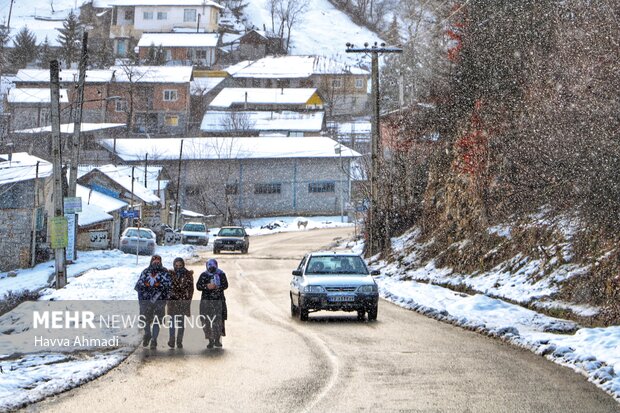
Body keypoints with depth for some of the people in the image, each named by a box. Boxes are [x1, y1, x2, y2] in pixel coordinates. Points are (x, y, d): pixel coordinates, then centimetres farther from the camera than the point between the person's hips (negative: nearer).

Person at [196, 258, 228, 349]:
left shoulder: (221, 274, 5)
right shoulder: (203, 275, 6)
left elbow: (225, 285, -2)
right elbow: (198, 286, 0)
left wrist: (217, 286, -20)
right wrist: (207, 286, -17)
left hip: (219, 300, -1)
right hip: (206, 300, 1)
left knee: (218, 320, -6)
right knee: (207, 321, -2)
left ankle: (217, 340, 7)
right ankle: (211, 341, 5)